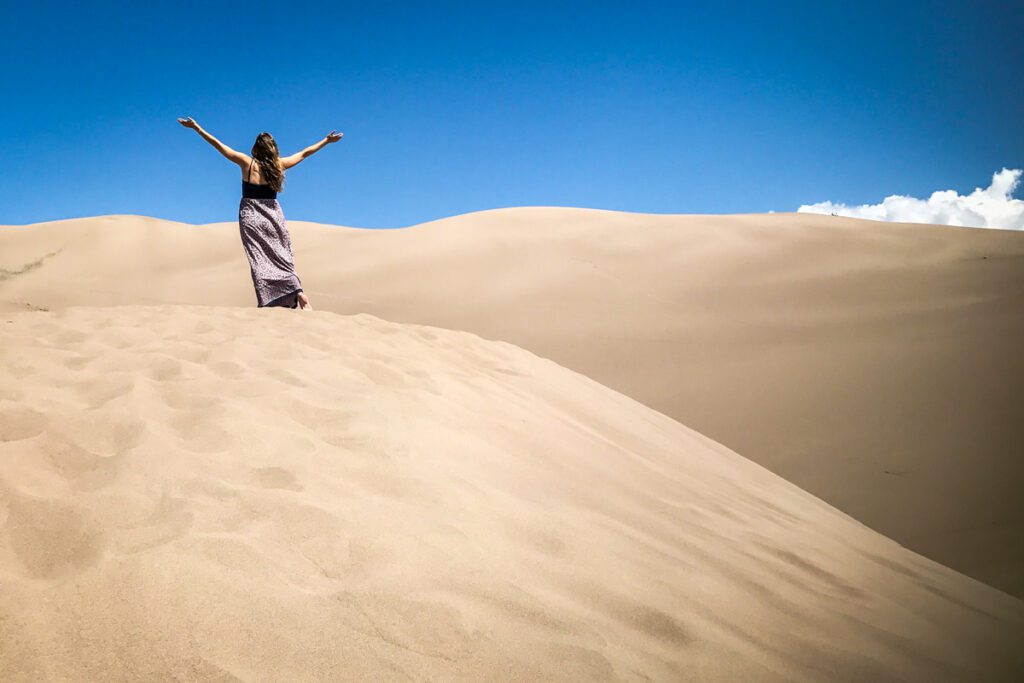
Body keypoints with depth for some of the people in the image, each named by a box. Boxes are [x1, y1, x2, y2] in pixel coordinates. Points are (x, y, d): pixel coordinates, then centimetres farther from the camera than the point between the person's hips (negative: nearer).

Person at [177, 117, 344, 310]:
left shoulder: (247, 163, -2)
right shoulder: (280, 164, 4)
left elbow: (218, 145, 1)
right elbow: (304, 153, 16)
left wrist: (197, 128, 9)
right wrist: (327, 140, 28)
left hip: (251, 217, -2)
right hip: (274, 217, 2)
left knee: (260, 261, -5)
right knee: (282, 260, 7)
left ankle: (267, 302, -13)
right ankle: (299, 295, -8)